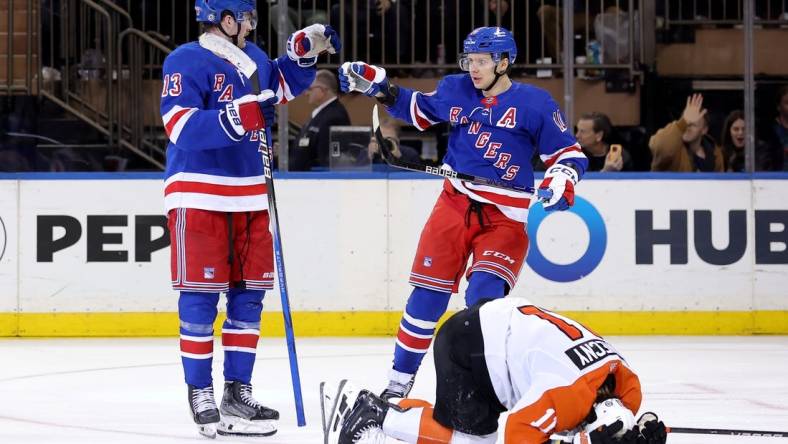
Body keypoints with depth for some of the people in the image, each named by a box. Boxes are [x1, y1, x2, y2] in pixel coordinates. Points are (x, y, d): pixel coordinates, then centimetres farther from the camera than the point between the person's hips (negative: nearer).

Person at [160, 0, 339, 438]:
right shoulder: (187, 62, -12)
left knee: (249, 294, 8)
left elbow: (283, 85, 32)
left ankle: (237, 393, 14)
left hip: (248, 196, 8)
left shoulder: (253, 57, 12)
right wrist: (240, 116, -33)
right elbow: (181, 126, -24)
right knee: (201, 296, -5)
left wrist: (305, 50, 15)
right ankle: (200, 396, 0)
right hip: (199, 198, -8)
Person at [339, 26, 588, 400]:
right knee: (427, 295, 0)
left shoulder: (534, 104, -8)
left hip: (505, 218, -3)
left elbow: (570, 154, -4)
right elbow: (418, 110, 23)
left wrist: (561, 181, -24)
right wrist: (376, 85, 13)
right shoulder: (455, 90, 4)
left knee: (484, 295, -21)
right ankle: (399, 382, 11)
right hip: (455, 204, 3)